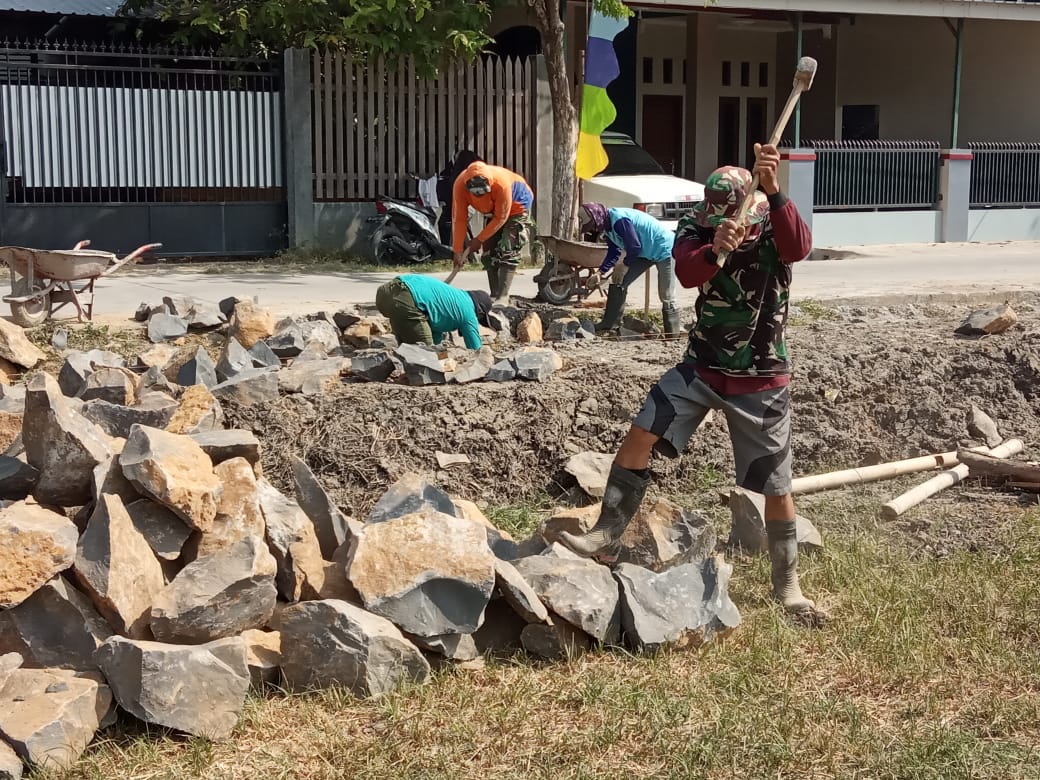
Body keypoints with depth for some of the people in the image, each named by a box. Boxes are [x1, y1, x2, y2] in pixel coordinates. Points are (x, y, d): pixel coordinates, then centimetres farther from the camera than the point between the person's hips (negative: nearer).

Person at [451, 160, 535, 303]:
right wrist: (458, 251, -21)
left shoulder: (501, 183, -40)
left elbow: (500, 218, -27)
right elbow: (459, 219, -21)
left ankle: (503, 296, -23)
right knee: (489, 251, -1)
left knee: (507, 250, -18)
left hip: (517, 206, -6)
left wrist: (479, 240, -21)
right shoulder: (460, 185, -28)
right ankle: (494, 295, 5)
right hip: (494, 209, 6)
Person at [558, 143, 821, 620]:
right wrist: (716, 248, -49)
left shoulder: (773, 231, -12)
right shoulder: (696, 231, -8)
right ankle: (607, 538, -3)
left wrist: (772, 190, -49)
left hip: (761, 380, -2)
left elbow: (799, 249, -36)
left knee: (775, 487, 3)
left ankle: (787, 584, 20)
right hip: (702, 367, 2)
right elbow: (686, 273, -28)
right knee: (640, 434, -14)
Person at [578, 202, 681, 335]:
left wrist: (624, 265, -10)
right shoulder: (607, 228, 2)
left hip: (664, 249, -10)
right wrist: (600, 272, 1)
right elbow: (614, 253, 11)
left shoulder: (619, 220, -29)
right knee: (618, 282, 6)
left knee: (666, 297, -8)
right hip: (646, 253, 10)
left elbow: (634, 247, -26)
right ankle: (609, 324, 13)